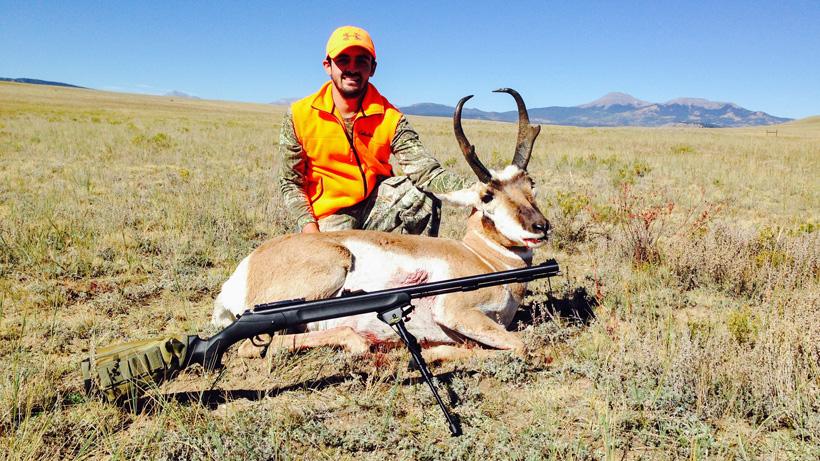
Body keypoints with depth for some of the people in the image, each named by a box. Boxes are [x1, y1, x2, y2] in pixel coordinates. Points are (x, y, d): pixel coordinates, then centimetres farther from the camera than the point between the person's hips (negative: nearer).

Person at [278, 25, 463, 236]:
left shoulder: (390, 118, -7)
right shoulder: (299, 115, -6)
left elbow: (424, 168, -20)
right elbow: (291, 183, 0)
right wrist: (308, 225, -17)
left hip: (377, 207, 1)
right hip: (332, 217, -1)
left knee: (424, 194, -24)